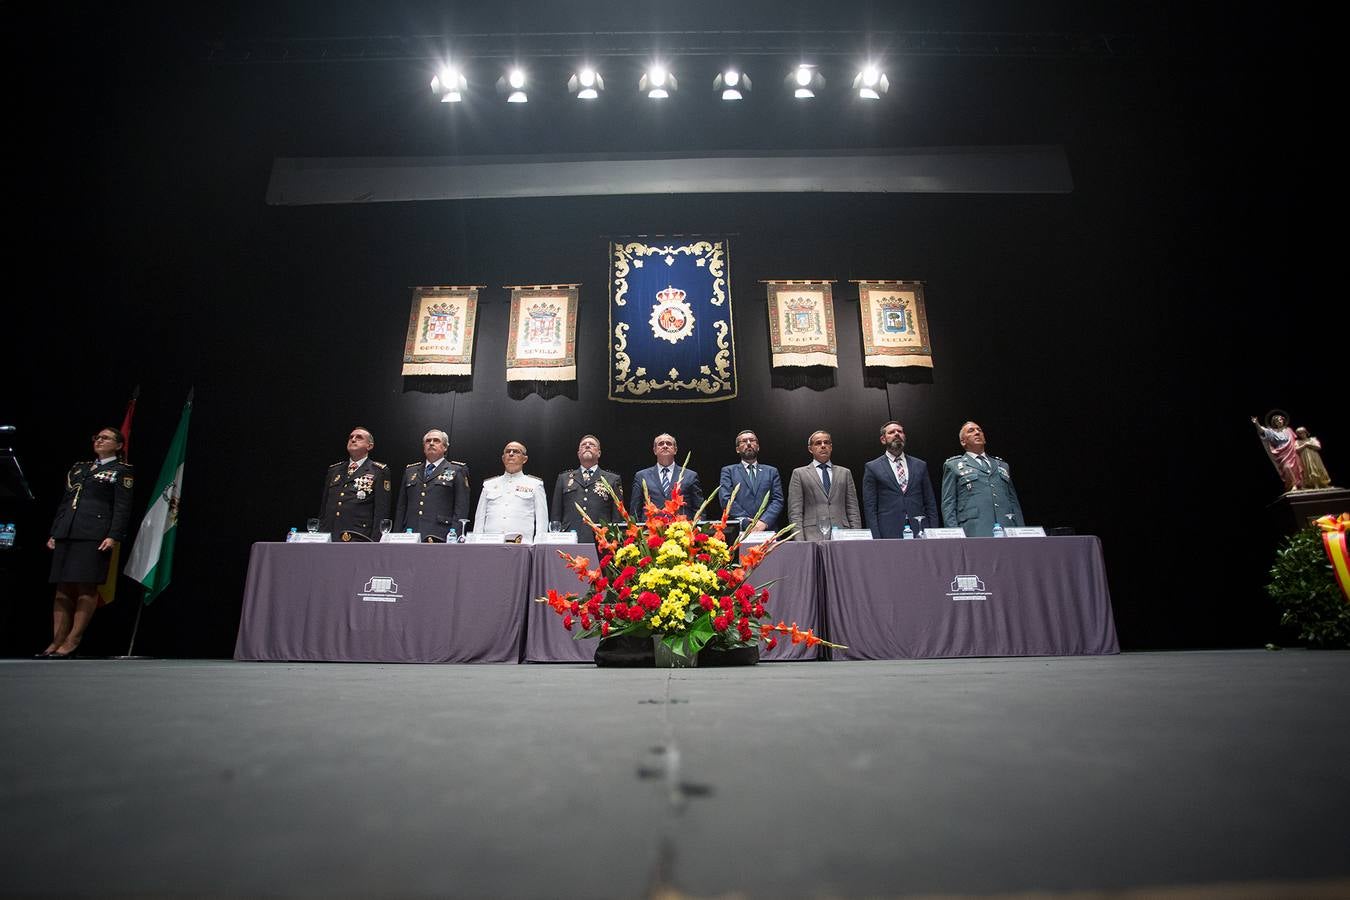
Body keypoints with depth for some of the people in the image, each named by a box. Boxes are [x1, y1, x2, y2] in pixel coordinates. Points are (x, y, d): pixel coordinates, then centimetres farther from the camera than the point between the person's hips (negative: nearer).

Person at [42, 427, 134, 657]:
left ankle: (72, 640, -3)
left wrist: (114, 536, -14)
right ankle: (57, 640, 6)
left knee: (86, 587, -6)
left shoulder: (122, 470, 4)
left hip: (94, 535, -6)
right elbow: (64, 503, 22)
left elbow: (122, 507, -4)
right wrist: (54, 533, 14)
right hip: (66, 534, 6)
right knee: (62, 587, 4)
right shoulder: (79, 468, 23)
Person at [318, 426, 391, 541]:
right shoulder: (333, 470, 19)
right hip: (328, 537, 4)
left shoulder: (379, 471, 3)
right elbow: (323, 507, 19)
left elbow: (381, 511, -3)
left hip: (358, 539, -4)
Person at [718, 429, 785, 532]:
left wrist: (764, 521, -11)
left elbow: (778, 500, 6)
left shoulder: (771, 472, 17)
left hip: (767, 530, 2)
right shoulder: (728, 471, 12)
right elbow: (725, 499, -1)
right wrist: (747, 522, -12)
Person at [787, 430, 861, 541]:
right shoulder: (799, 473, 8)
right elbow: (795, 512, 2)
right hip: (812, 537, -2)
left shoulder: (845, 473, 17)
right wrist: (800, 541, -9)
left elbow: (853, 510, 13)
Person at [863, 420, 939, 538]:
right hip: (888, 533, -2)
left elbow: (930, 503, 13)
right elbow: (870, 507, 0)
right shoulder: (872, 468, 5)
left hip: (919, 532, 3)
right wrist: (876, 540, -8)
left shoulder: (920, 465, 14)